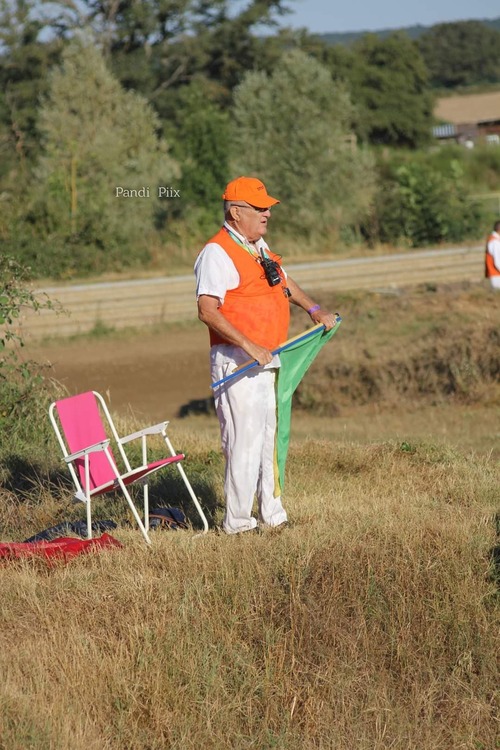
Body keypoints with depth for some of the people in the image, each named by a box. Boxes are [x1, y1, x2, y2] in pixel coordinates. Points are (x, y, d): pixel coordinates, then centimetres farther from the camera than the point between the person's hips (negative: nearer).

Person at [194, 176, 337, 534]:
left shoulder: (259, 246, 15)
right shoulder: (217, 253, -14)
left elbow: (283, 280, 35)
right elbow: (208, 310, -24)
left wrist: (313, 309, 27)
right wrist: (250, 347, -28)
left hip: (263, 361, 9)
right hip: (236, 362, -9)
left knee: (267, 438, 15)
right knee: (245, 441, -10)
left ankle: (272, 514, 24)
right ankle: (237, 523, -4)